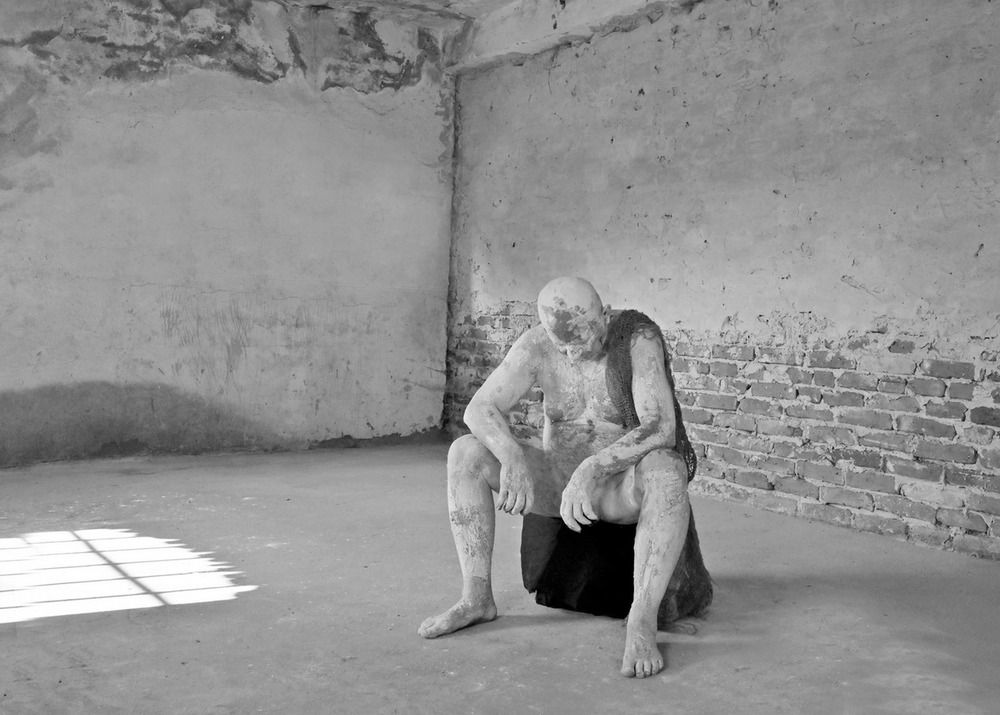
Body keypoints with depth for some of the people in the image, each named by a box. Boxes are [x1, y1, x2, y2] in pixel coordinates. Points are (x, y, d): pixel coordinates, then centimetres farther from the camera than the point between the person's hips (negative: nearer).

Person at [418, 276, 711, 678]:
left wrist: (593, 468, -45)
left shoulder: (639, 339, -21)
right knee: (465, 453, -18)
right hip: (561, 480, 4)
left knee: (667, 472, -40)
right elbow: (479, 410, -15)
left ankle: (642, 623, -39)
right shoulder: (536, 345, -9)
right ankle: (477, 599, -13)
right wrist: (512, 458, -35)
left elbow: (661, 429, -31)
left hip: (624, 486, -4)